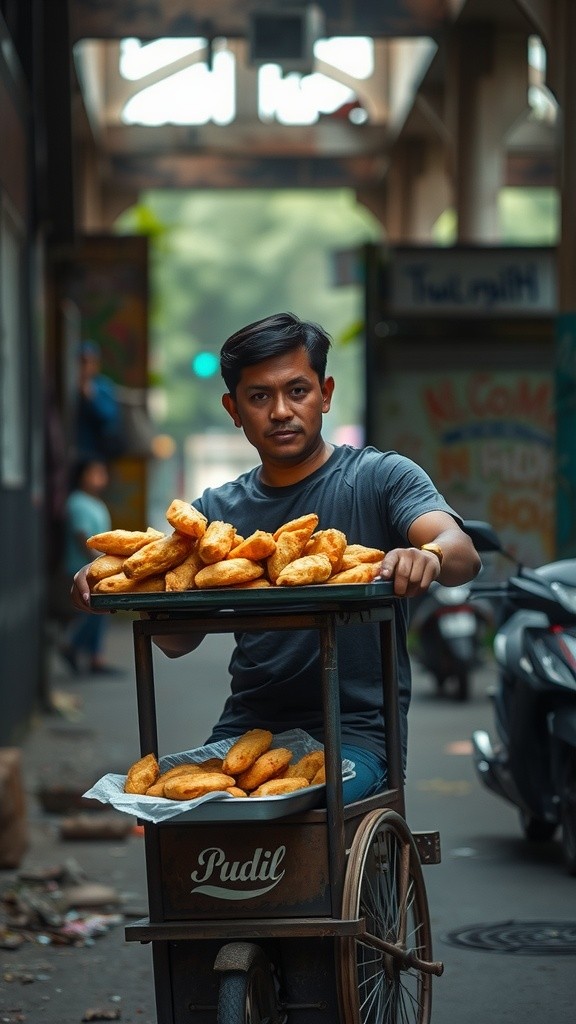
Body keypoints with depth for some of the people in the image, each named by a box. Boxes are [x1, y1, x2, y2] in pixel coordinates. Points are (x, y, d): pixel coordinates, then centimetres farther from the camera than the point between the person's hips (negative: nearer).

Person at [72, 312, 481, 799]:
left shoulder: (380, 477, 1)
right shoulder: (218, 510, 15)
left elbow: (463, 553, -16)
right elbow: (179, 640, 8)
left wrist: (429, 556, -41)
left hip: (354, 730, -4)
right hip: (246, 729, 4)